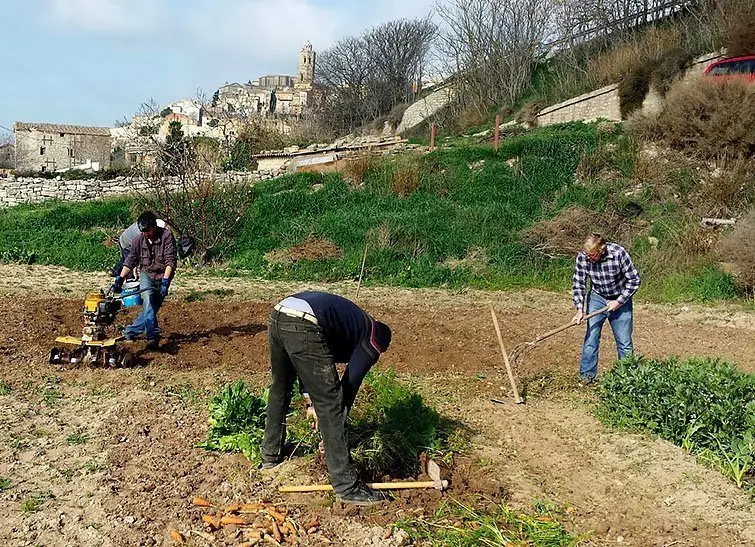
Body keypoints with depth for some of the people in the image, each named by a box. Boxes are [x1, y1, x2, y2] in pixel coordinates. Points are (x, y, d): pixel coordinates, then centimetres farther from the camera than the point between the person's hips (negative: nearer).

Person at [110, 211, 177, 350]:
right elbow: (130, 261, 3)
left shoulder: (166, 236, -16)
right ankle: (153, 336, -31)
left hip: (163, 276, -1)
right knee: (148, 300, -25)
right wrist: (119, 279, -6)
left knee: (153, 308, -1)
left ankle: (131, 331, 18)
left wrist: (165, 281, -30)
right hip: (146, 273, 1)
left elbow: (170, 261, -21)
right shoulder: (138, 240, -4)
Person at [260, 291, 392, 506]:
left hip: (278, 313, 8)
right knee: (329, 402, 1)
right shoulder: (372, 340, 16)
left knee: (279, 390, 28)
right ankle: (346, 486, 6)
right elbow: (350, 385, 13)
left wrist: (312, 399, 33)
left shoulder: (356, 320, 37)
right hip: (304, 327, -8)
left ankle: (270, 456, 44)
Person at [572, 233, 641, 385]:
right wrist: (579, 309, -18)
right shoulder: (582, 257, -20)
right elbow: (579, 283, -9)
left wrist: (619, 302, -17)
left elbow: (634, 280, -17)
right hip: (597, 298, 2)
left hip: (620, 300, -2)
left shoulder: (618, 253, -28)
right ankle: (587, 375, 10)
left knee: (624, 342, 4)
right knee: (591, 337, -2)